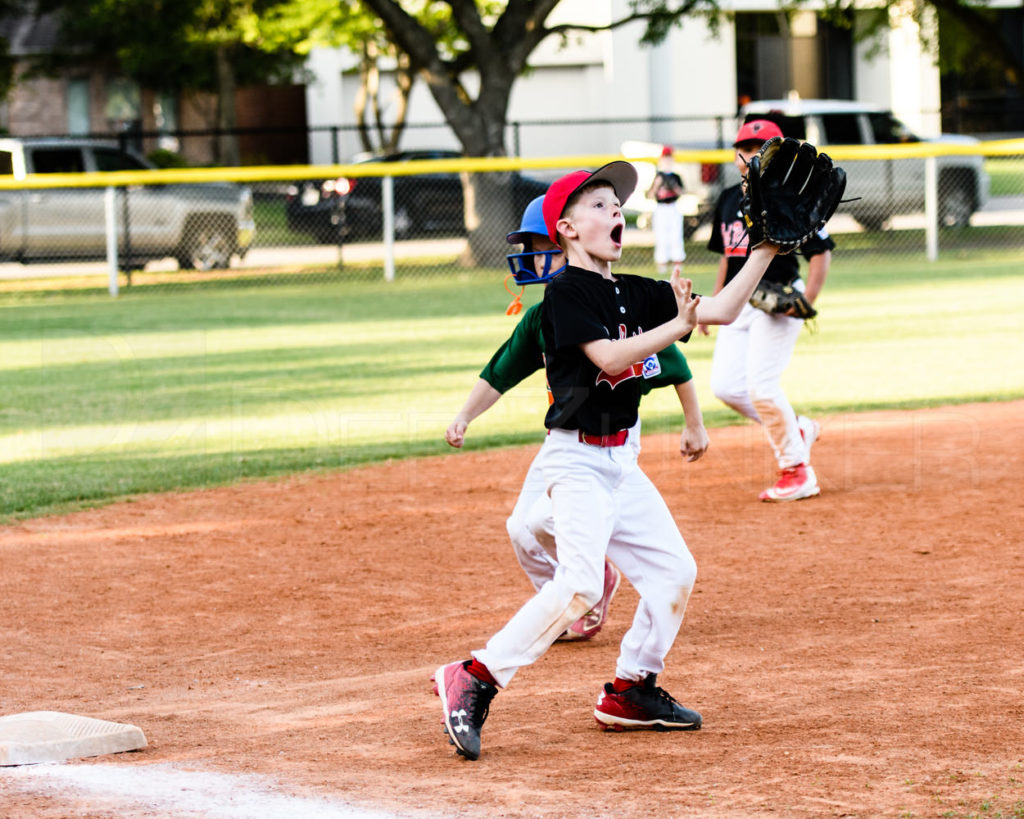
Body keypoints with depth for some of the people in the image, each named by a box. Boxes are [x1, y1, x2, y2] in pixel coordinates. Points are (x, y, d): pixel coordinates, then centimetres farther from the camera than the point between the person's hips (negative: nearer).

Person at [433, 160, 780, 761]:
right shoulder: (566, 292, -12)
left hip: (620, 460, 9)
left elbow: (722, 310, 9)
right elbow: (610, 356, -23)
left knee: (674, 571, 9)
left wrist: (767, 249, 3)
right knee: (581, 584, -23)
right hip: (576, 458, -9)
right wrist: (678, 325, -26)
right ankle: (474, 679, -17)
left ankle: (631, 690, 22)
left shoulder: (634, 293, 10)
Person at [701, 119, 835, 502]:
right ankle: (797, 428, 21)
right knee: (725, 385, 0)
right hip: (739, 303, 8)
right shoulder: (729, 199, 13)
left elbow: (820, 252, -9)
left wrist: (806, 302, -20)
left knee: (761, 385, -14)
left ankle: (797, 472, -1)